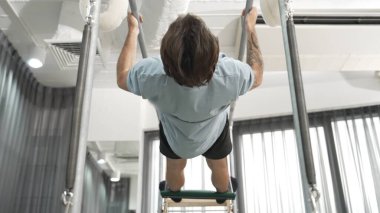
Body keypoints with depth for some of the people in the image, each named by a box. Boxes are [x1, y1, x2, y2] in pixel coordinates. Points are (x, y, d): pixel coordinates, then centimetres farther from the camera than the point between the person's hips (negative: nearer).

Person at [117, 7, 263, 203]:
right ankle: (223, 193, 68)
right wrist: (250, 28, -10)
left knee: (175, 168, 35)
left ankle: (174, 193, 68)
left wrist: (133, 31, -9)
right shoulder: (229, 74, -41)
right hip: (214, 134, 0)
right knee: (219, 167, 35)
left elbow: (122, 77, -17)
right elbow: (257, 76, -16)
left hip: (174, 136, 0)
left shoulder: (153, 75, -42)